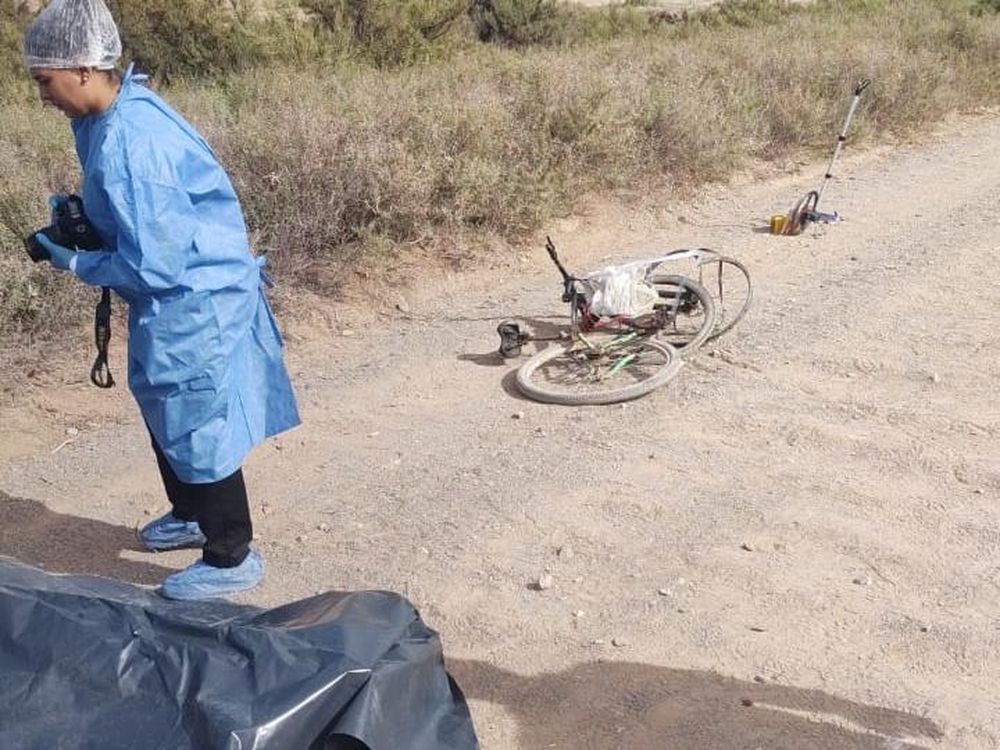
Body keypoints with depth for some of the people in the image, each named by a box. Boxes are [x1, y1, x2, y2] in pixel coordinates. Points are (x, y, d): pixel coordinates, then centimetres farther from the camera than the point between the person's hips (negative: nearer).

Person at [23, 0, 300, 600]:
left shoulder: (127, 143, -28)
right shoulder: (124, 109, 2)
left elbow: (154, 265, -26)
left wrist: (77, 264, -11)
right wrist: (81, 220, 1)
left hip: (194, 305, -10)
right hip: (182, 298, 10)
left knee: (197, 428, 3)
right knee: (169, 416, 23)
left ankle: (231, 558, 19)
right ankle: (192, 516, 44)